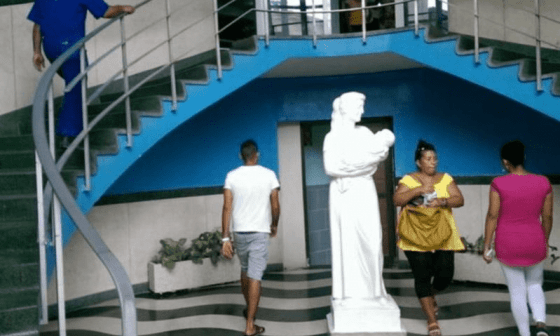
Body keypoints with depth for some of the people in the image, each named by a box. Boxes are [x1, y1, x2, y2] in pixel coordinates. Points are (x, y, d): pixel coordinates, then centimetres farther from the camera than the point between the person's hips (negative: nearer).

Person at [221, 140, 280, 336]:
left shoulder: (232, 176, -3)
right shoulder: (269, 175, -5)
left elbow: (227, 208, -8)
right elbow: (275, 207, -3)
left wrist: (225, 238, -6)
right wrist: (274, 225, 17)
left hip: (239, 232, 3)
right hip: (260, 232, -2)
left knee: (245, 271, 23)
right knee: (255, 277, -3)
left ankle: (249, 309, 41)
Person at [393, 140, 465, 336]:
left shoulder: (445, 178, 8)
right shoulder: (409, 180, 2)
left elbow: (459, 200, -1)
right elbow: (397, 200, -11)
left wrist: (443, 201, -20)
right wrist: (418, 190, -22)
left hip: (442, 235, 2)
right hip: (416, 236, -2)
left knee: (446, 273, -2)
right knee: (422, 277, -3)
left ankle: (431, 294, 34)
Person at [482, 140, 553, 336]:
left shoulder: (499, 184, -15)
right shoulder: (543, 183, -7)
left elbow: (492, 216, -13)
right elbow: (547, 216, 0)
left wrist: (486, 247, -6)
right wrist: (545, 242, 16)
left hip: (508, 246, -2)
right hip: (534, 245, 2)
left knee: (517, 292, 14)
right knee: (534, 286, 25)